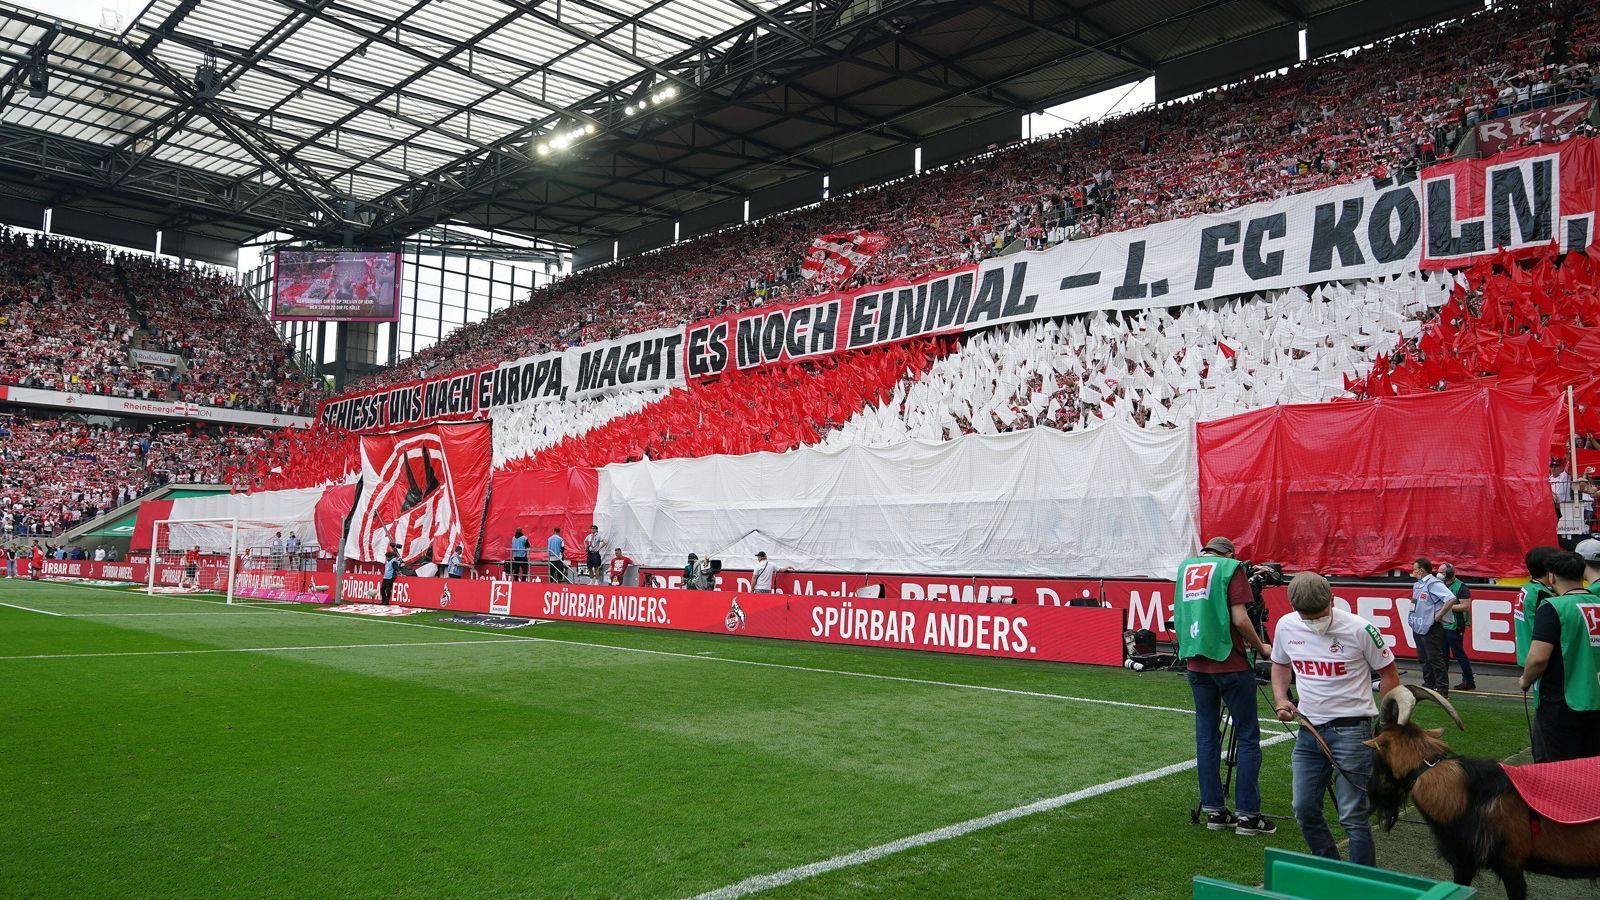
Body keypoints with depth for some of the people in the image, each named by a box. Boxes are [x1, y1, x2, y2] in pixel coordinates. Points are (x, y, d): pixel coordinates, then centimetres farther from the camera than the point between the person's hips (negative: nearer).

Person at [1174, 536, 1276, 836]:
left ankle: (1214, 811, 12)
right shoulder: (1232, 569, -4)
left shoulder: (1185, 567, 14)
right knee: (1248, 736, 1)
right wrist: (1261, 647, 3)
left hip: (1196, 663, 6)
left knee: (1206, 736, 9)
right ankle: (1247, 814, 1)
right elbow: (1240, 619, -12)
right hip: (1230, 664, -6)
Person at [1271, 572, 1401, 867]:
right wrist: (1281, 700, 1)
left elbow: (1388, 674, -3)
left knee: (1353, 817, -2)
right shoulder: (1286, 626, -1)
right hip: (1309, 730, 5)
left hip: (1351, 732, -5)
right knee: (1304, 810, 10)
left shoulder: (1359, 629, -15)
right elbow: (1280, 665, 18)